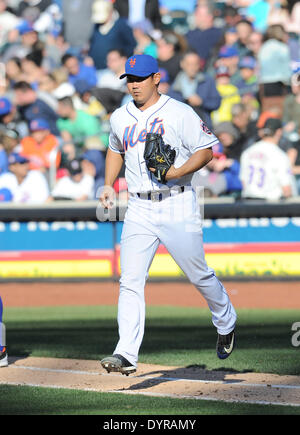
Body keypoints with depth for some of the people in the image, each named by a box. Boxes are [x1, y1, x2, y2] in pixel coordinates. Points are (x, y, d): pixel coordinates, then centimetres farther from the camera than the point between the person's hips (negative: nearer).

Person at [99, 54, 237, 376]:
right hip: (139, 210, 4)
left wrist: (178, 172, -21)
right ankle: (126, 355, -12)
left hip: (177, 206, -4)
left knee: (199, 275, 7)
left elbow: (206, 150, -5)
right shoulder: (119, 118, 11)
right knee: (130, 281, -8)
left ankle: (226, 323, 35)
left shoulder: (180, 113, -6)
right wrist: (109, 185, 16)